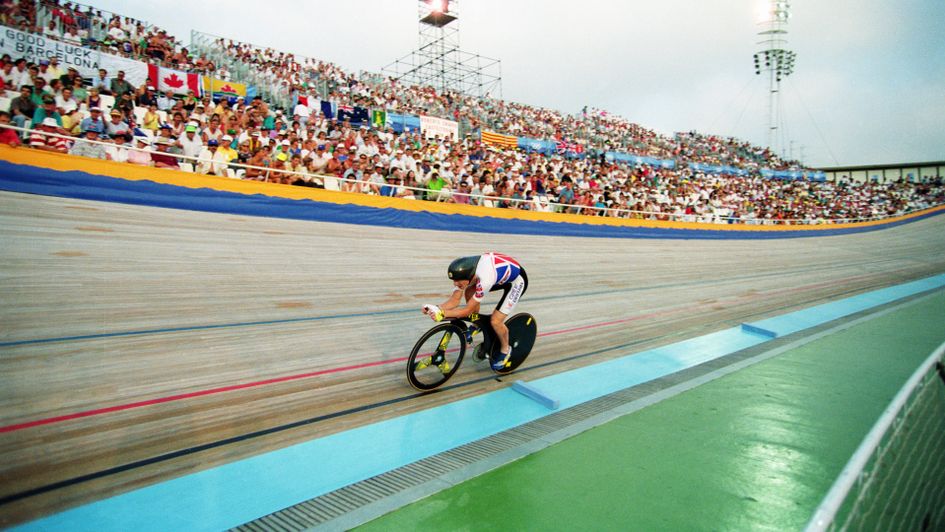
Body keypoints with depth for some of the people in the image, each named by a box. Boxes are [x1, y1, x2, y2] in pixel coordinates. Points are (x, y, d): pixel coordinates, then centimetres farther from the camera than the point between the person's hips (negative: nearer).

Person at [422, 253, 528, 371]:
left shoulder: (484, 279, -41)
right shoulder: (464, 271, -20)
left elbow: (467, 310, -32)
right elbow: (455, 300, -14)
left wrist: (441, 314, -39)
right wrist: (435, 308, -30)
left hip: (517, 281, -7)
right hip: (504, 273, 7)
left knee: (495, 321, -13)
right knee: (469, 292, -5)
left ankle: (505, 350, 15)